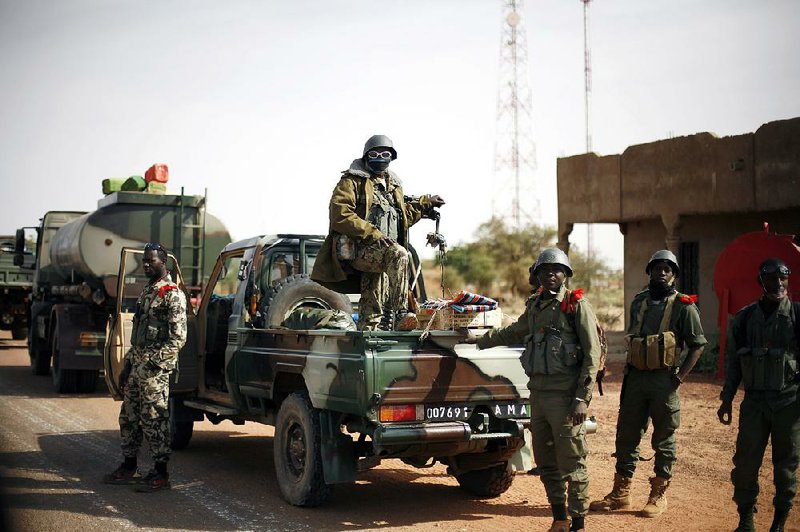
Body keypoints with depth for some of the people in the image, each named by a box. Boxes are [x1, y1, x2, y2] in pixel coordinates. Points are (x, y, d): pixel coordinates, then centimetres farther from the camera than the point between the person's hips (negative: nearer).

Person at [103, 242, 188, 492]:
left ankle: (160, 474, 2)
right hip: (137, 365, 9)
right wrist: (128, 365, 18)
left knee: (154, 420, -5)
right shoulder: (146, 291, 17)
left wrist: (154, 362, -20)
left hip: (155, 368, -9)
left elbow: (178, 337, -16)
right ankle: (128, 467, 24)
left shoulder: (173, 294, -11)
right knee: (128, 417, 14)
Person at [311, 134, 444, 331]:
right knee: (398, 254, -34)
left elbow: (404, 217, 37)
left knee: (373, 309, 5)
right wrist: (372, 233, -22)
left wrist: (425, 203, 31)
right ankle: (398, 311, -37)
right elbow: (340, 216, -15)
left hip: (380, 252, 8)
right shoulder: (352, 181, -1)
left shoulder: (394, 186, 23)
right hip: (358, 249, -8)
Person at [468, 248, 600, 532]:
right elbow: (514, 332, 36)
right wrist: (482, 340, 43)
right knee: (545, 463, 11)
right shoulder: (534, 306, 15)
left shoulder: (577, 305, -4)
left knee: (571, 463, -5)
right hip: (537, 392, 7)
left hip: (565, 395, -7)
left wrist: (582, 398, -15)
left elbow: (592, 354, -9)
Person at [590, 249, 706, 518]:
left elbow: (697, 344, -5)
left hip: (664, 381, -5)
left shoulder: (683, 307, -4)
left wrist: (680, 376, -12)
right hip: (635, 377, 5)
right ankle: (621, 493, 17)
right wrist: (629, 369, 13)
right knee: (626, 436, 8)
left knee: (664, 439, 3)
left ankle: (659, 495, 12)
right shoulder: (638, 301, 13)